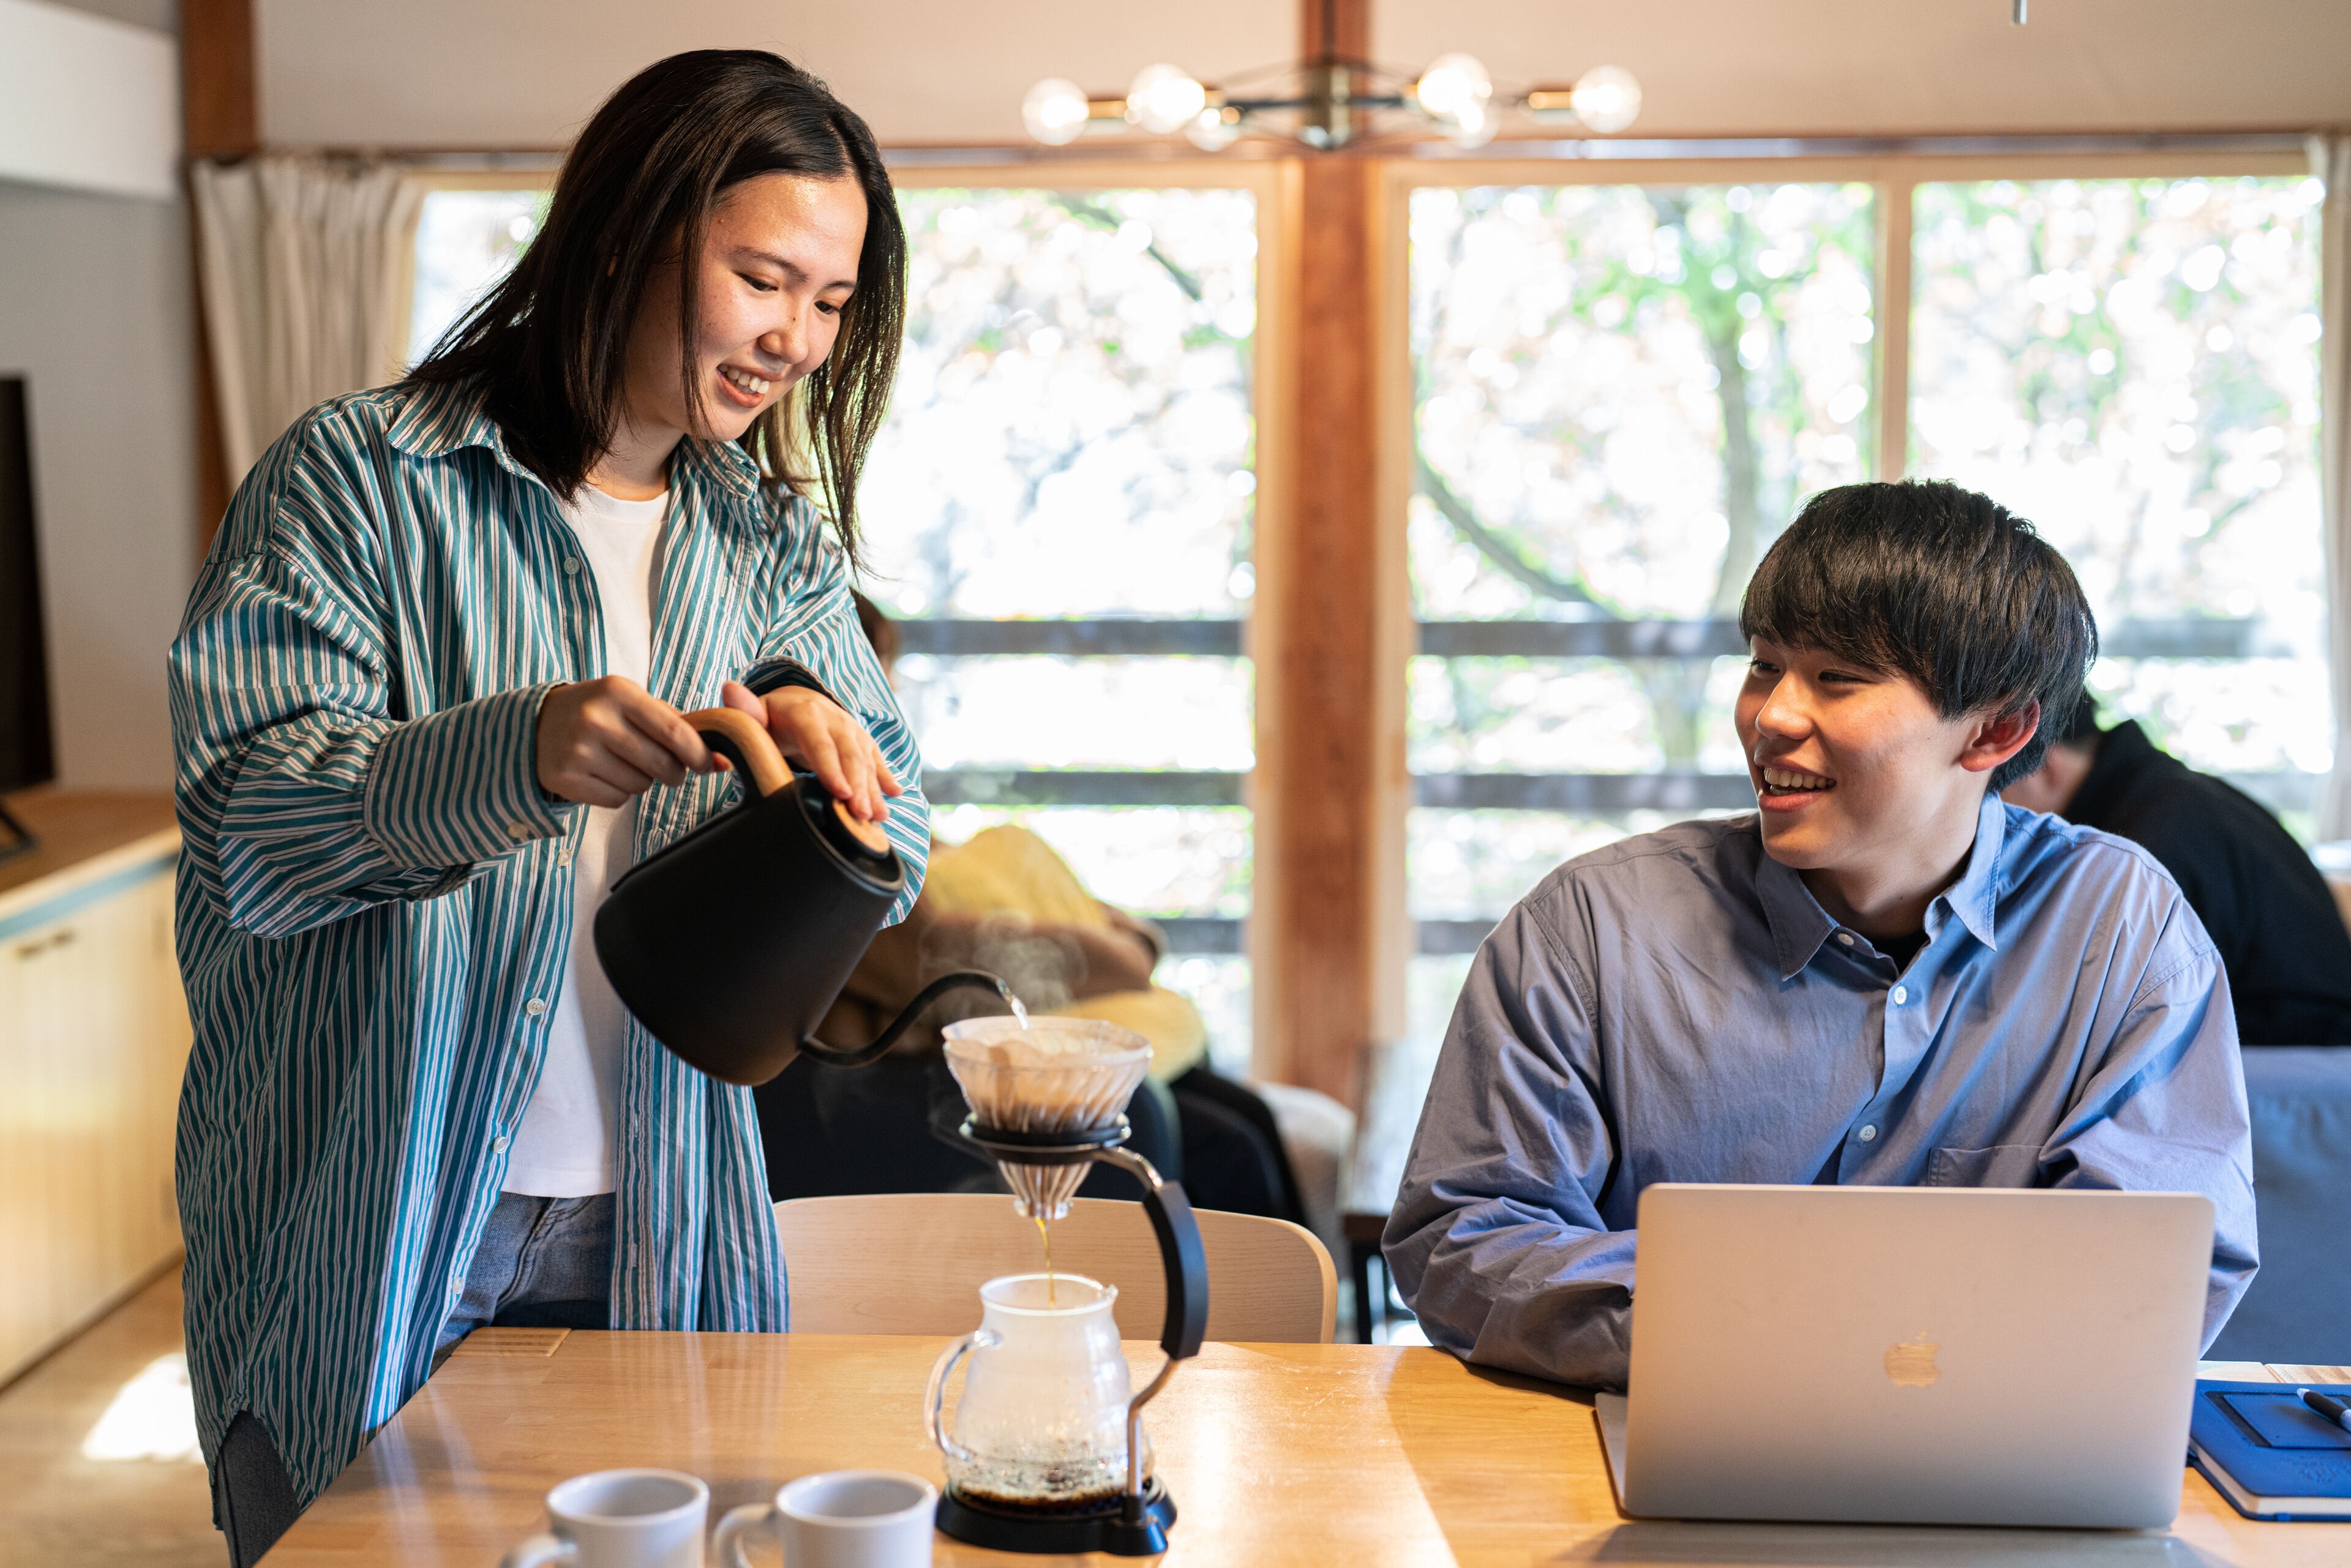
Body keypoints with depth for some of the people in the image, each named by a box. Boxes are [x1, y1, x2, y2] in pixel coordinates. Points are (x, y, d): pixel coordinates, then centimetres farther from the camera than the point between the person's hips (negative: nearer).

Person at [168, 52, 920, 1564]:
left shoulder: (775, 542, 10)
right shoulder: (359, 478, -6)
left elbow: (896, 843, 2)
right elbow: (246, 823, -15)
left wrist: (812, 720, -21)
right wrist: (519, 752, -33)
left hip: (653, 1236, 4)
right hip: (366, 1231, -4)